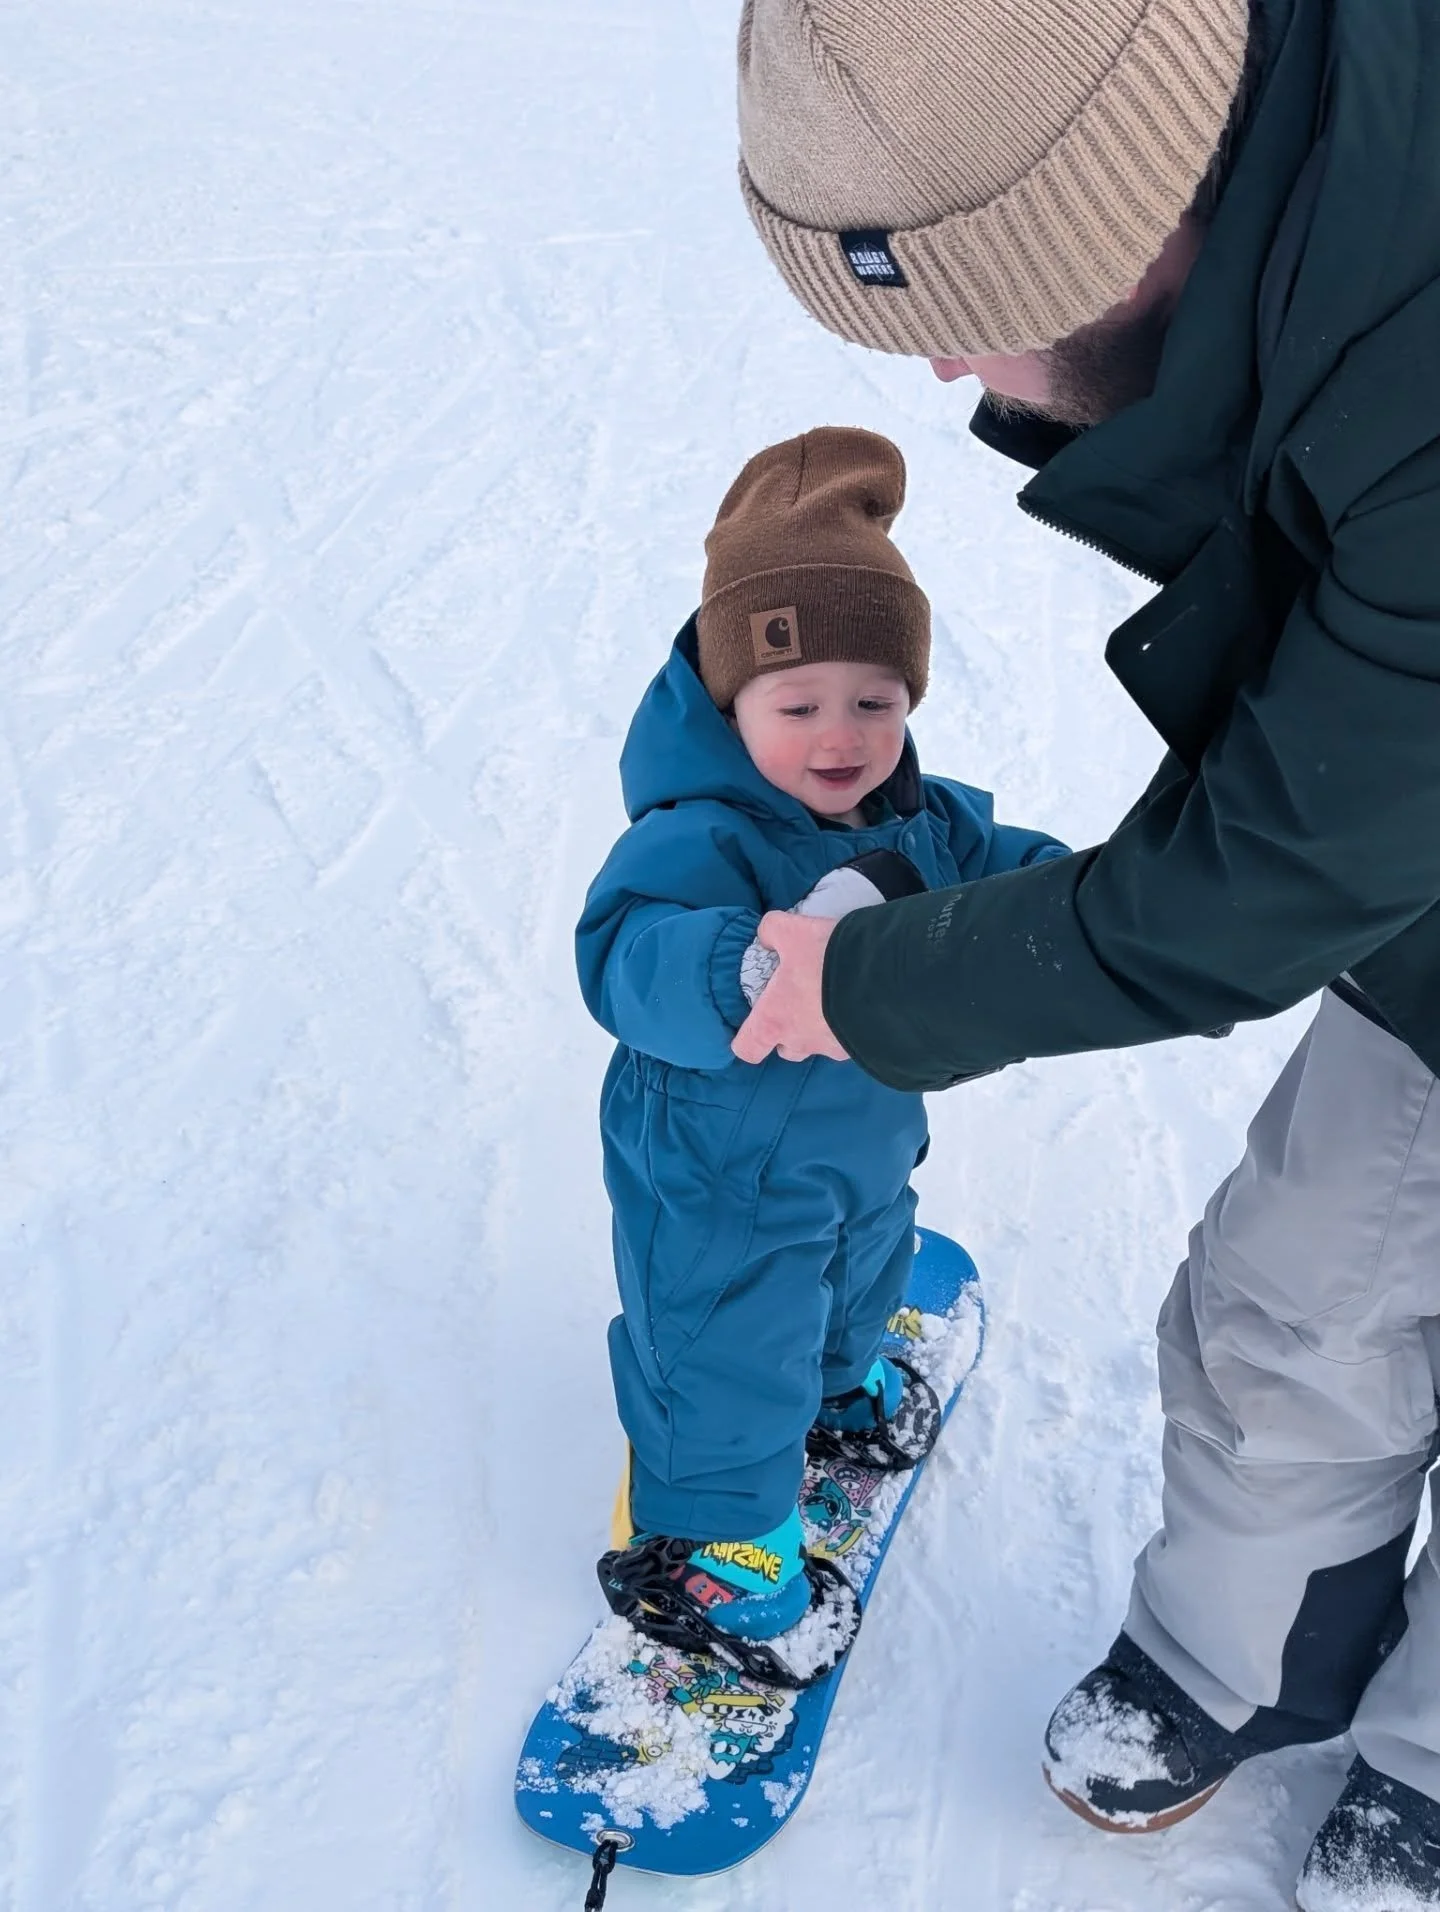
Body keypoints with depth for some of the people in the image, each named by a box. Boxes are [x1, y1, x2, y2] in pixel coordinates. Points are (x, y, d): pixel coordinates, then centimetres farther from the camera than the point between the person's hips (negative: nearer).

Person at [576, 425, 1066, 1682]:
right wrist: (770, 963, -68)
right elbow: (627, 961, -51)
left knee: (864, 1272, 34)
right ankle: (706, 1534, 36)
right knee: (729, 1356, 10)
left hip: (866, 1142, 8)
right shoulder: (696, 840, -36)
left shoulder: (914, 819, -10)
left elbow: (991, 865, 8)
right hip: (724, 1183, -8)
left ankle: (838, 1375, 67)